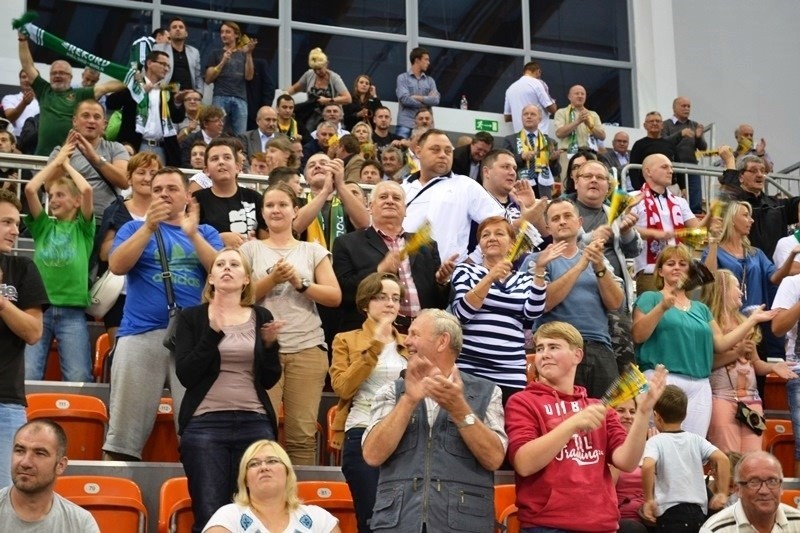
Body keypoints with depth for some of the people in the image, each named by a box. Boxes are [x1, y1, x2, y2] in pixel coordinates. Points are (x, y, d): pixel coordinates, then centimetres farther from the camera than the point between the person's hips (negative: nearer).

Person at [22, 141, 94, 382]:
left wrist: (67, 165, 9)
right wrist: (57, 160, 10)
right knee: (27, 376, -6)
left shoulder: (83, 227, 9)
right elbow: (30, 189, 1)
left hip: (72, 312, -2)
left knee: (78, 379, -5)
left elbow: (87, 190, -8)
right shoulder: (43, 226, 14)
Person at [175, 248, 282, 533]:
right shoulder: (192, 316, 6)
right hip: (205, 423, -2)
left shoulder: (261, 317, 11)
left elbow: (269, 380, 9)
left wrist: (270, 345, -8)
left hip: (255, 423, 2)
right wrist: (212, 332, -14)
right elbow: (185, 375, -5)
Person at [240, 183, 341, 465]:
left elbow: (335, 296, 6)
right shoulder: (251, 249, 11)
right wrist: (272, 278, -11)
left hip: (308, 348, 1)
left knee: (303, 433, -3)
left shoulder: (313, 250, 13)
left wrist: (300, 283, -8)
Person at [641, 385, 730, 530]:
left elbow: (648, 466, -24)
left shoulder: (655, 442, -4)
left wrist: (649, 499, -13)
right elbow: (722, 459, -2)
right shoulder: (695, 440, 8)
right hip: (698, 511, 5)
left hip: (670, 512, -5)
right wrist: (722, 493, 4)